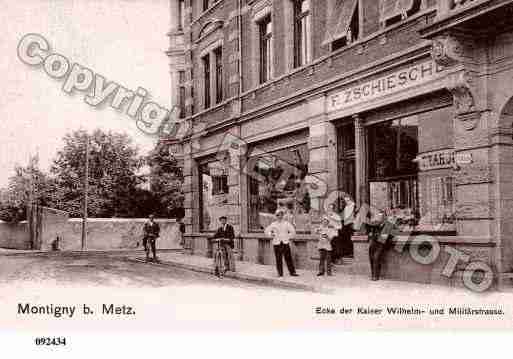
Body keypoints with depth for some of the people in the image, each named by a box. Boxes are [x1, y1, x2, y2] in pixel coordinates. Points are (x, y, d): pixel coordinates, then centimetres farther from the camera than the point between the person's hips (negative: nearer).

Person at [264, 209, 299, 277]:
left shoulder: (287, 223, 5)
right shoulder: (273, 224, 6)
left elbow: (293, 232, 7)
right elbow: (267, 231, 15)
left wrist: (288, 237, 0)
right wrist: (272, 235, 1)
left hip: (285, 243, 0)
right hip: (277, 243, 0)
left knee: (288, 258, -3)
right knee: (278, 259, 0)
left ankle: (292, 272, 2)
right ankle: (280, 273, 7)